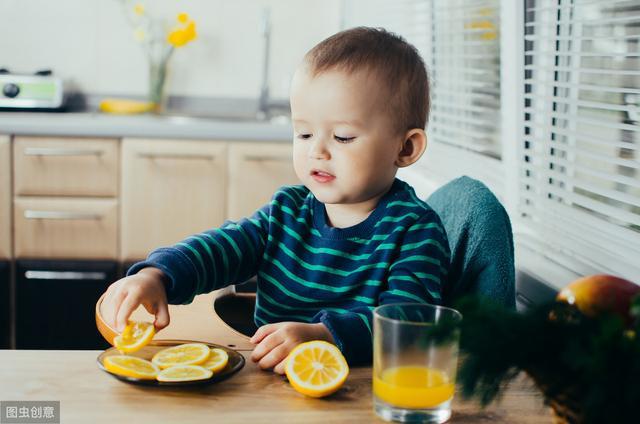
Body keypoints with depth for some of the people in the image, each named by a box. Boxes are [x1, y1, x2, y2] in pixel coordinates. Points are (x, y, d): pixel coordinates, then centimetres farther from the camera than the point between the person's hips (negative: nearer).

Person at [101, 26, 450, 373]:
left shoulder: (414, 230, -9)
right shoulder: (288, 209, 10)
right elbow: (222, 247, 2)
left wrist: (321, 336, -37)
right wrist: (156, 275, -18)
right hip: (264, 375, 5)